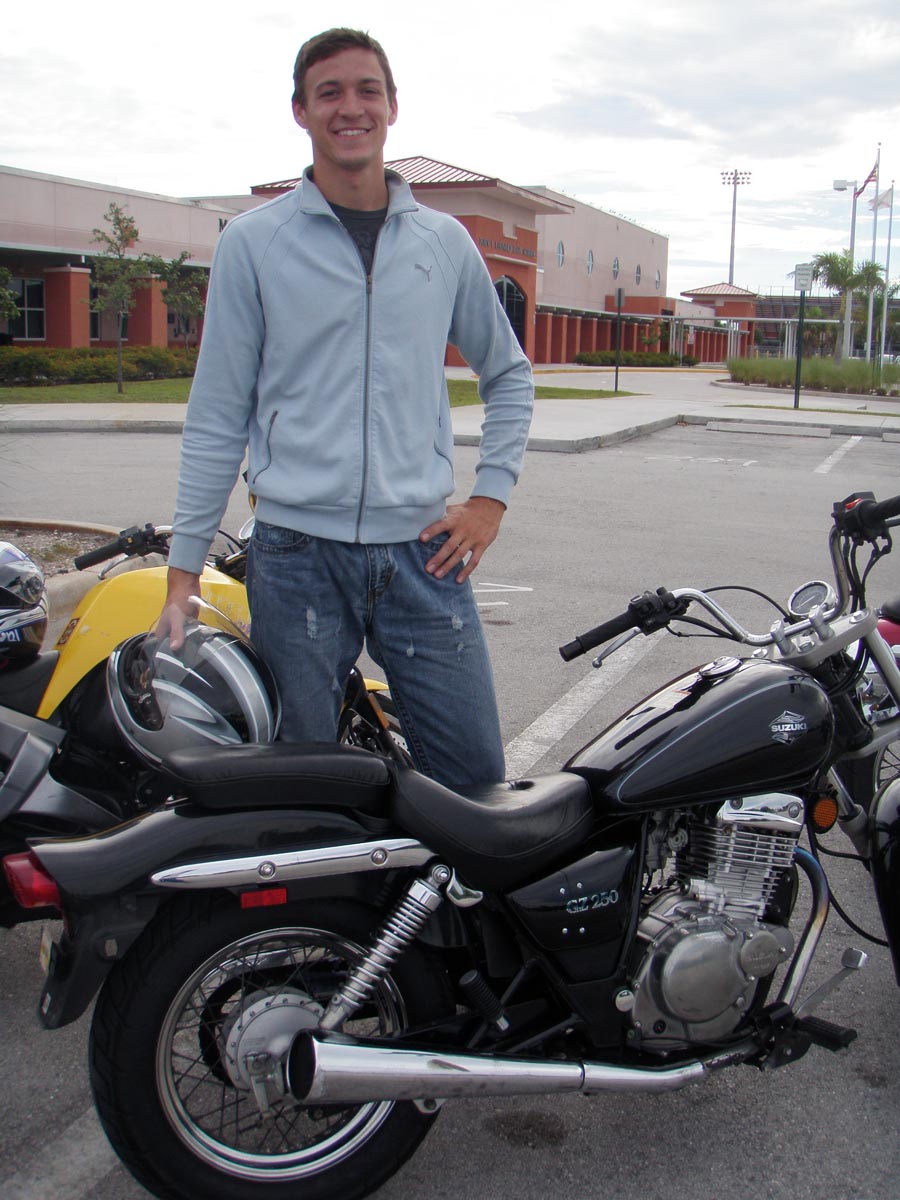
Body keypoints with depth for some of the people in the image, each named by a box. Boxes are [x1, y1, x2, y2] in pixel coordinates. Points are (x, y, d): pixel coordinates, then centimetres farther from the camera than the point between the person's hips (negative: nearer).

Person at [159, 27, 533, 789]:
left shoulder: (444, 241, 11)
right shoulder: (253, 242, 4)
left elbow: (509, 374, 22)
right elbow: (218, 417, 4)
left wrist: (491, 498, 9)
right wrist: (184, 573, 1)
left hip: (422, 552, 2)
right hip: (297, 554, -2)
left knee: (476, 776, 2)